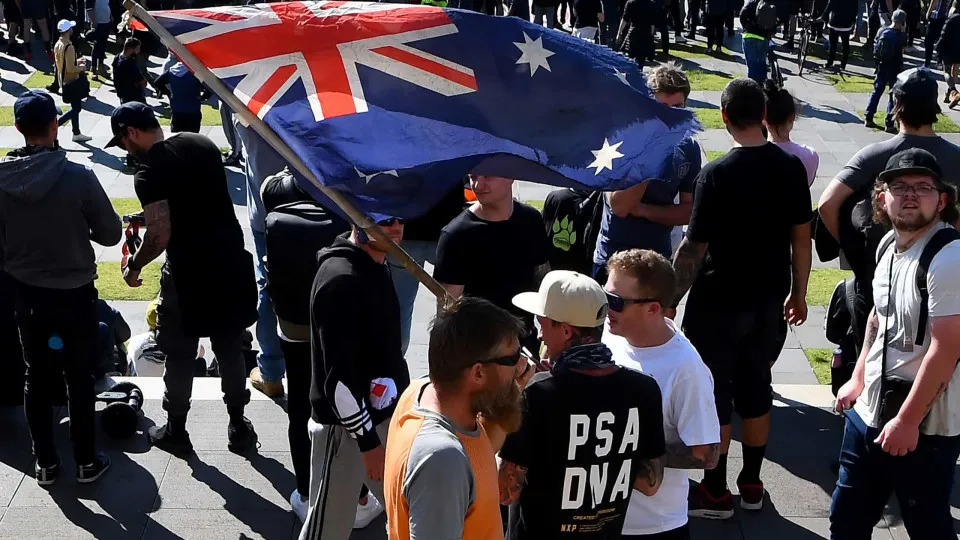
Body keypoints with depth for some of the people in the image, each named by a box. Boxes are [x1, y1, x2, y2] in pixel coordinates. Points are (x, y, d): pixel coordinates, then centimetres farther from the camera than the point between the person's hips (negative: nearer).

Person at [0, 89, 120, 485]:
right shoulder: (78, 177, -20)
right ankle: (86, 461, 21)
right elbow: (111, 234, -12)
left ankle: (45, 463, 25)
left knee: (37, 377, 15)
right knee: (79, 378, 11)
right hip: (74, 293, -3)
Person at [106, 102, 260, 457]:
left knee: (179, 355, 12)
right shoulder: (202, 143, 7)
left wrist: (134, 266, -1)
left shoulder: (149, 171, -14)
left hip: (189, 270, -6)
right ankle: (239, 428, 25)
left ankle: (176, 432, 25)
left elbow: (160, 236, -19)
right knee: (230, 349, 17)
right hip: (232, 260, 6)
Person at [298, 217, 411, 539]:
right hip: (346, 425, -9)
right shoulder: (341, 280, -23)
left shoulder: (376, 265, 6)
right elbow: (338, 375, -24)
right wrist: (368, 440, -20)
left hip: (383, 412, 9)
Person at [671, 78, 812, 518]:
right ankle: (751, 484, 29)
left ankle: (716, 493, 17)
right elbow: (801, 236, 3)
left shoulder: (716, 174, -18)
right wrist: (798, 293, 15)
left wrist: (671, 299, -7)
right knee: (756, 388, 17)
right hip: (770, 301, 5)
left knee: (714, 393, 7)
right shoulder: (791, 167, -3)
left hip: (718, 303, -5)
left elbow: (694, 247, -17)